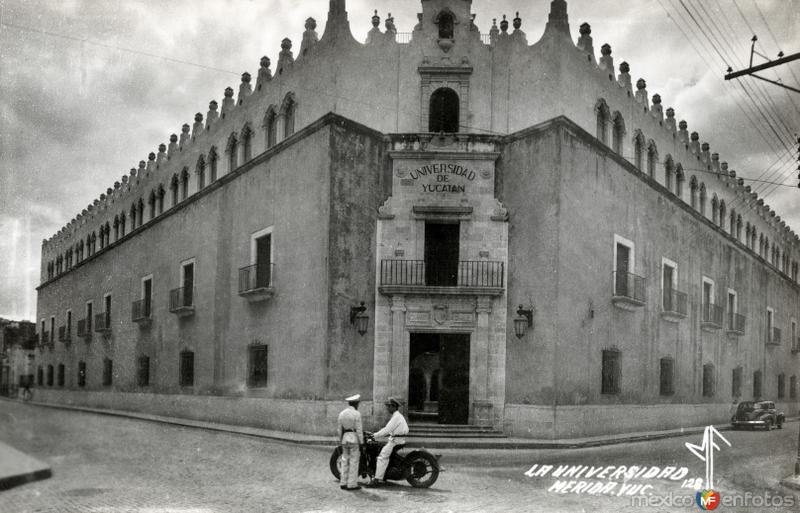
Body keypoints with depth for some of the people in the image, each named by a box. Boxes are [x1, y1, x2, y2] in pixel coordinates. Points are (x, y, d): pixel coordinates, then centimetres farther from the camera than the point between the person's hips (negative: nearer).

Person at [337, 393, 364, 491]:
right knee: (354, 461, -1)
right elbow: (359, 429, -12)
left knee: (345, 461, 12)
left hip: (345, 438, 6)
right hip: (354, 438, -6)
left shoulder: (342, 413, 7)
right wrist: (361, 442, -8)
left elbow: (340, 429, 10)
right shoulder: (356, 414, -11)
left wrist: (340, 441, 17)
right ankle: (352, 484, 0)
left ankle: (343, 483, 13)